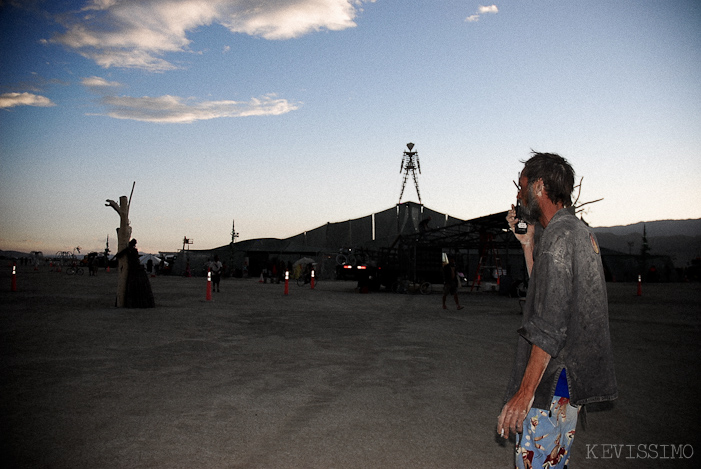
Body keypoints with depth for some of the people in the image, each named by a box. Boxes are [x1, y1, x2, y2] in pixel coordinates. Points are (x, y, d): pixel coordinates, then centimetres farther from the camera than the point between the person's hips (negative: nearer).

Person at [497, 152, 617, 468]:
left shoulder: (558, 234, -17)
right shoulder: (580, 231, 15)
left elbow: (551, 323, -24)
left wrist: (525, 391, -24)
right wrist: (528, 242, 15)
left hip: (553, 380, -10)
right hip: (572, 374, 10)